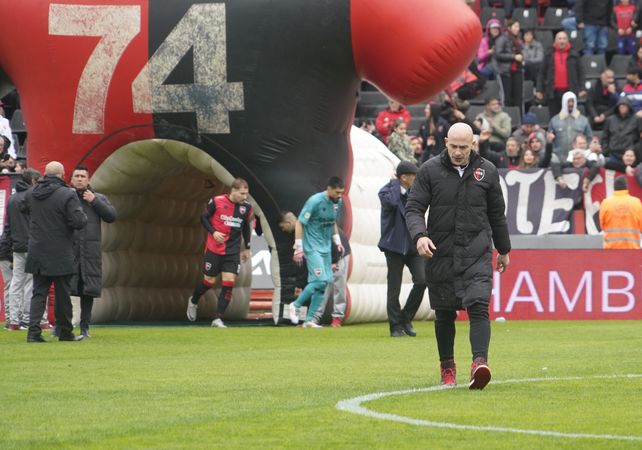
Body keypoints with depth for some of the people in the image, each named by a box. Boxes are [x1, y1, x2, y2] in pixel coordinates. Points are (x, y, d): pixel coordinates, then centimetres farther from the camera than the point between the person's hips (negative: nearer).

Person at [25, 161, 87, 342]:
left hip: (37, 253, 4)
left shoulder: (31, 193, 3)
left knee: (38, 293, 7)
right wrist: (80, 211, 3)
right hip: (60, 256, -4)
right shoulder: (67, 195, -14)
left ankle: (34, 331, -5)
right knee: (62, 295, 6)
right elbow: (79, 222, -17)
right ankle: (65, 332, 15)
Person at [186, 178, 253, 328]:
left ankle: (218, 319, -4)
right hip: (214, 249, -2)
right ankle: (193, 301, 39)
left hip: (233, 252, 2)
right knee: (209, 281, 7)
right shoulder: (217, 201, -11)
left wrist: (246, 248, 15)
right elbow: (204, 217, 0)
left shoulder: (246, 207, -1)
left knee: (229, 283, -9)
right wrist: (213, 232, -15)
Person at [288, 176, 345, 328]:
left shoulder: (338, 202, 4)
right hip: (312, 247, -7)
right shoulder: (315, 201, -17)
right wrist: (298, 248, -15)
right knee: (320, 280, -18)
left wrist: (337, 241, 14)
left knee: (324, 282, 2)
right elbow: (299, 223, -14)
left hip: (326, 248, 7)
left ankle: (309, 319, 9)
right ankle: (296, 305, 2)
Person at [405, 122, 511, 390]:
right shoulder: (429, 171, 1)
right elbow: (413, 208, -2)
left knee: (478, 306, -18)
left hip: (477, 253, -1)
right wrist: (419, 235, -21)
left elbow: (497, 214, 15)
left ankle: (480, 363, -28)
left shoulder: (487, 172, 6)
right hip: (440, 254, 1)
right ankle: (447, 367, 25)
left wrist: (504, 250, 22)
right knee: (444, 313, 8)